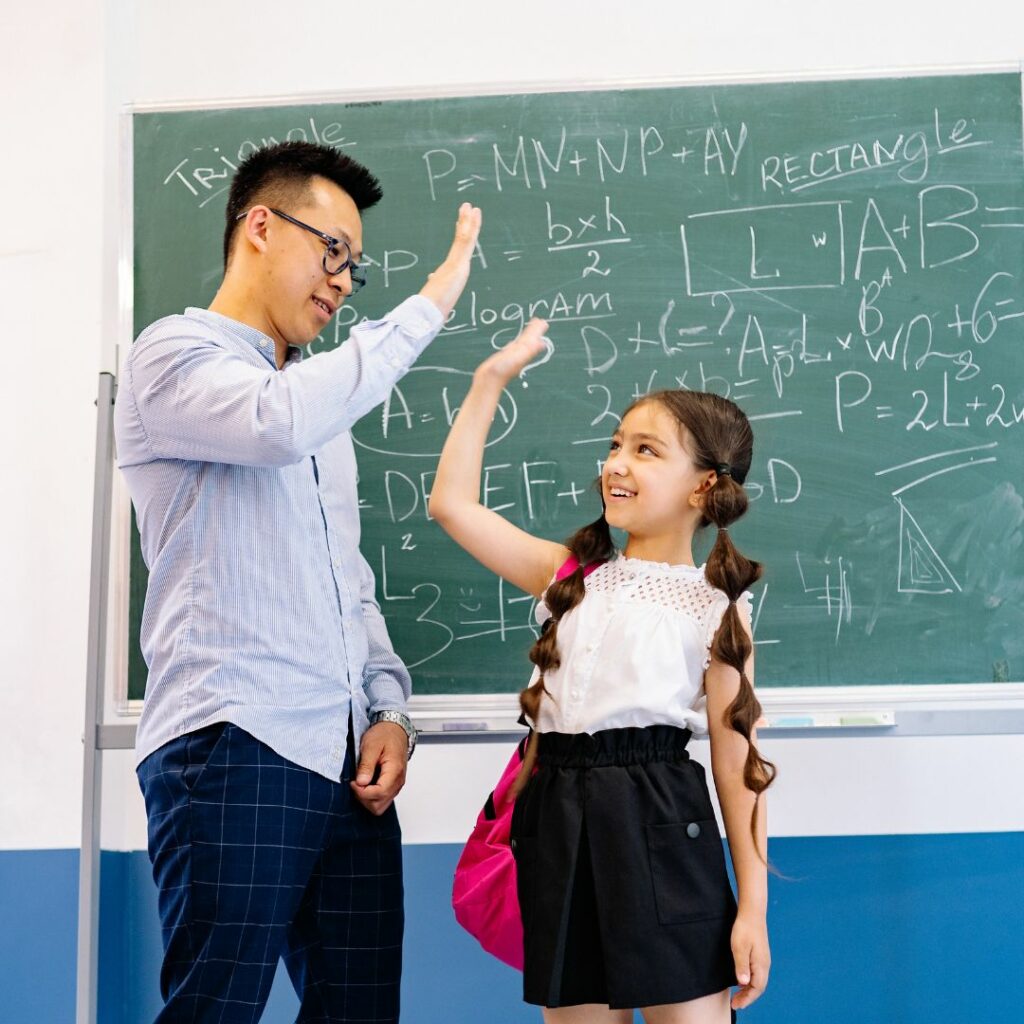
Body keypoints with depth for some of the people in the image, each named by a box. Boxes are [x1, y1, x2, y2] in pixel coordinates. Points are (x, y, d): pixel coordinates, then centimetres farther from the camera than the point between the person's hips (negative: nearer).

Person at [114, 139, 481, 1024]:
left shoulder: (321, 400, 26)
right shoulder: (175, 355, 1)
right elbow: (279, 422, -22)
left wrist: (389, 709, 10)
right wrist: (429, 305, -14)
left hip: (349, 765, 8)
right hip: (234, 751, -7)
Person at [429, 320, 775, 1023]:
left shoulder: (717, 606, -1)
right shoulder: (573, 576, 10)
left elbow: (736, 757, -2)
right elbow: (452, 503, 6)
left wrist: (753, 906, -4)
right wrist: (491, 380, 6)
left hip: (659, 827, -4)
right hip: (559, 825, 4)